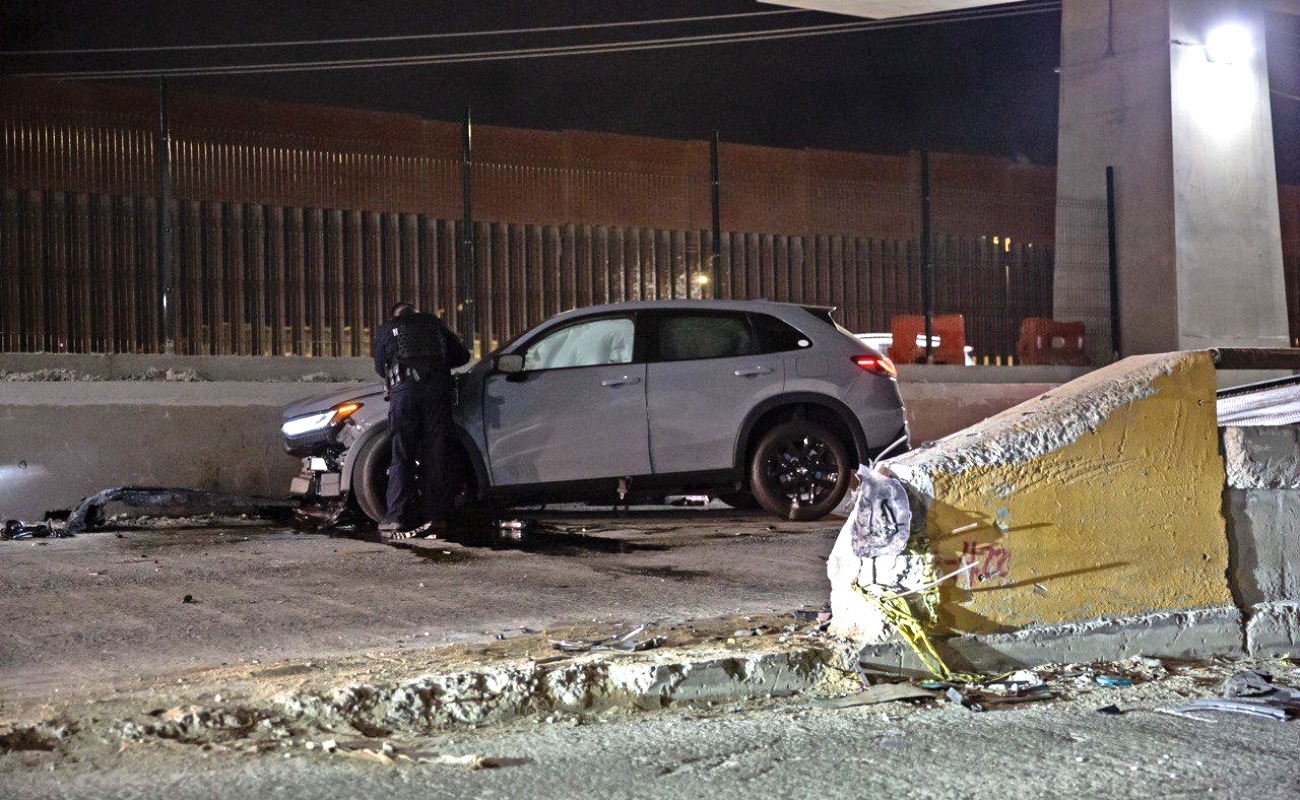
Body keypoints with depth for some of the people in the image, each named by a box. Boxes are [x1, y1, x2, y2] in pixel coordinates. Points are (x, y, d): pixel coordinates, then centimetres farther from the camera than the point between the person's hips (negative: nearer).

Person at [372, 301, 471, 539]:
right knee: (435, 455, 4)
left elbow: (380, 368, 30)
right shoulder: (434, 323, 26)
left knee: (402, 457, 1)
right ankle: (435, 515, 0)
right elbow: (462, 355, 27)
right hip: (437, 387, 1)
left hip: (403, 388, -1)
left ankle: (395, 518, -7)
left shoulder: (385, 330, 23)